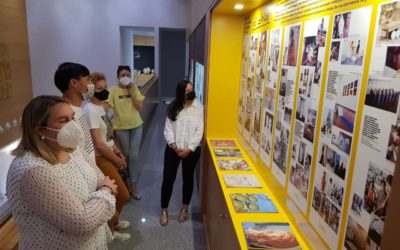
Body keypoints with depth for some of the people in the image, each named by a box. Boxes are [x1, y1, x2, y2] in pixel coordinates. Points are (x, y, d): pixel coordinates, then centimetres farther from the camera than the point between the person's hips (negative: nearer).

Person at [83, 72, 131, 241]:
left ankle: (113, 222, 41)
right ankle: (110, 230, 20)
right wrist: (117, 160, -12)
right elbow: (98, 144, -23)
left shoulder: (100, 106, 7)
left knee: (114, 194, 20)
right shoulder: (90, 110, -22)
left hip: (108, 156, 9)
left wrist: (117, 151, 5)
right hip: (101, 159, -9)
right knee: (123, 196, 0)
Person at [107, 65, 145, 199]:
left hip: (136, 126, 2)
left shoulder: (134, 88, -1)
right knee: (125, 155, 11)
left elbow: (139, 107, -6)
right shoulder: (113, 90, -9)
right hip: (121, 128, -2)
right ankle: (128, 181, 32)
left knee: (134, 156, 2)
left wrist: (131, 92, -14)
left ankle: (133, 184, 14)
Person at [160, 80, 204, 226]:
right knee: (168, 178, 4)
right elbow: (168, 129, -4)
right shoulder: (173, 107, -1)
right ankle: (164, 210, 22)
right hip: (173, 149, 1)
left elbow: (199, 132, -8)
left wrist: (189, 149, -15)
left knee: (188, 178, 13)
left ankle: (184, 208, 33)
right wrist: (174, 146, -16)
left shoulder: (199, 108, -4)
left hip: (192, 150, 0)